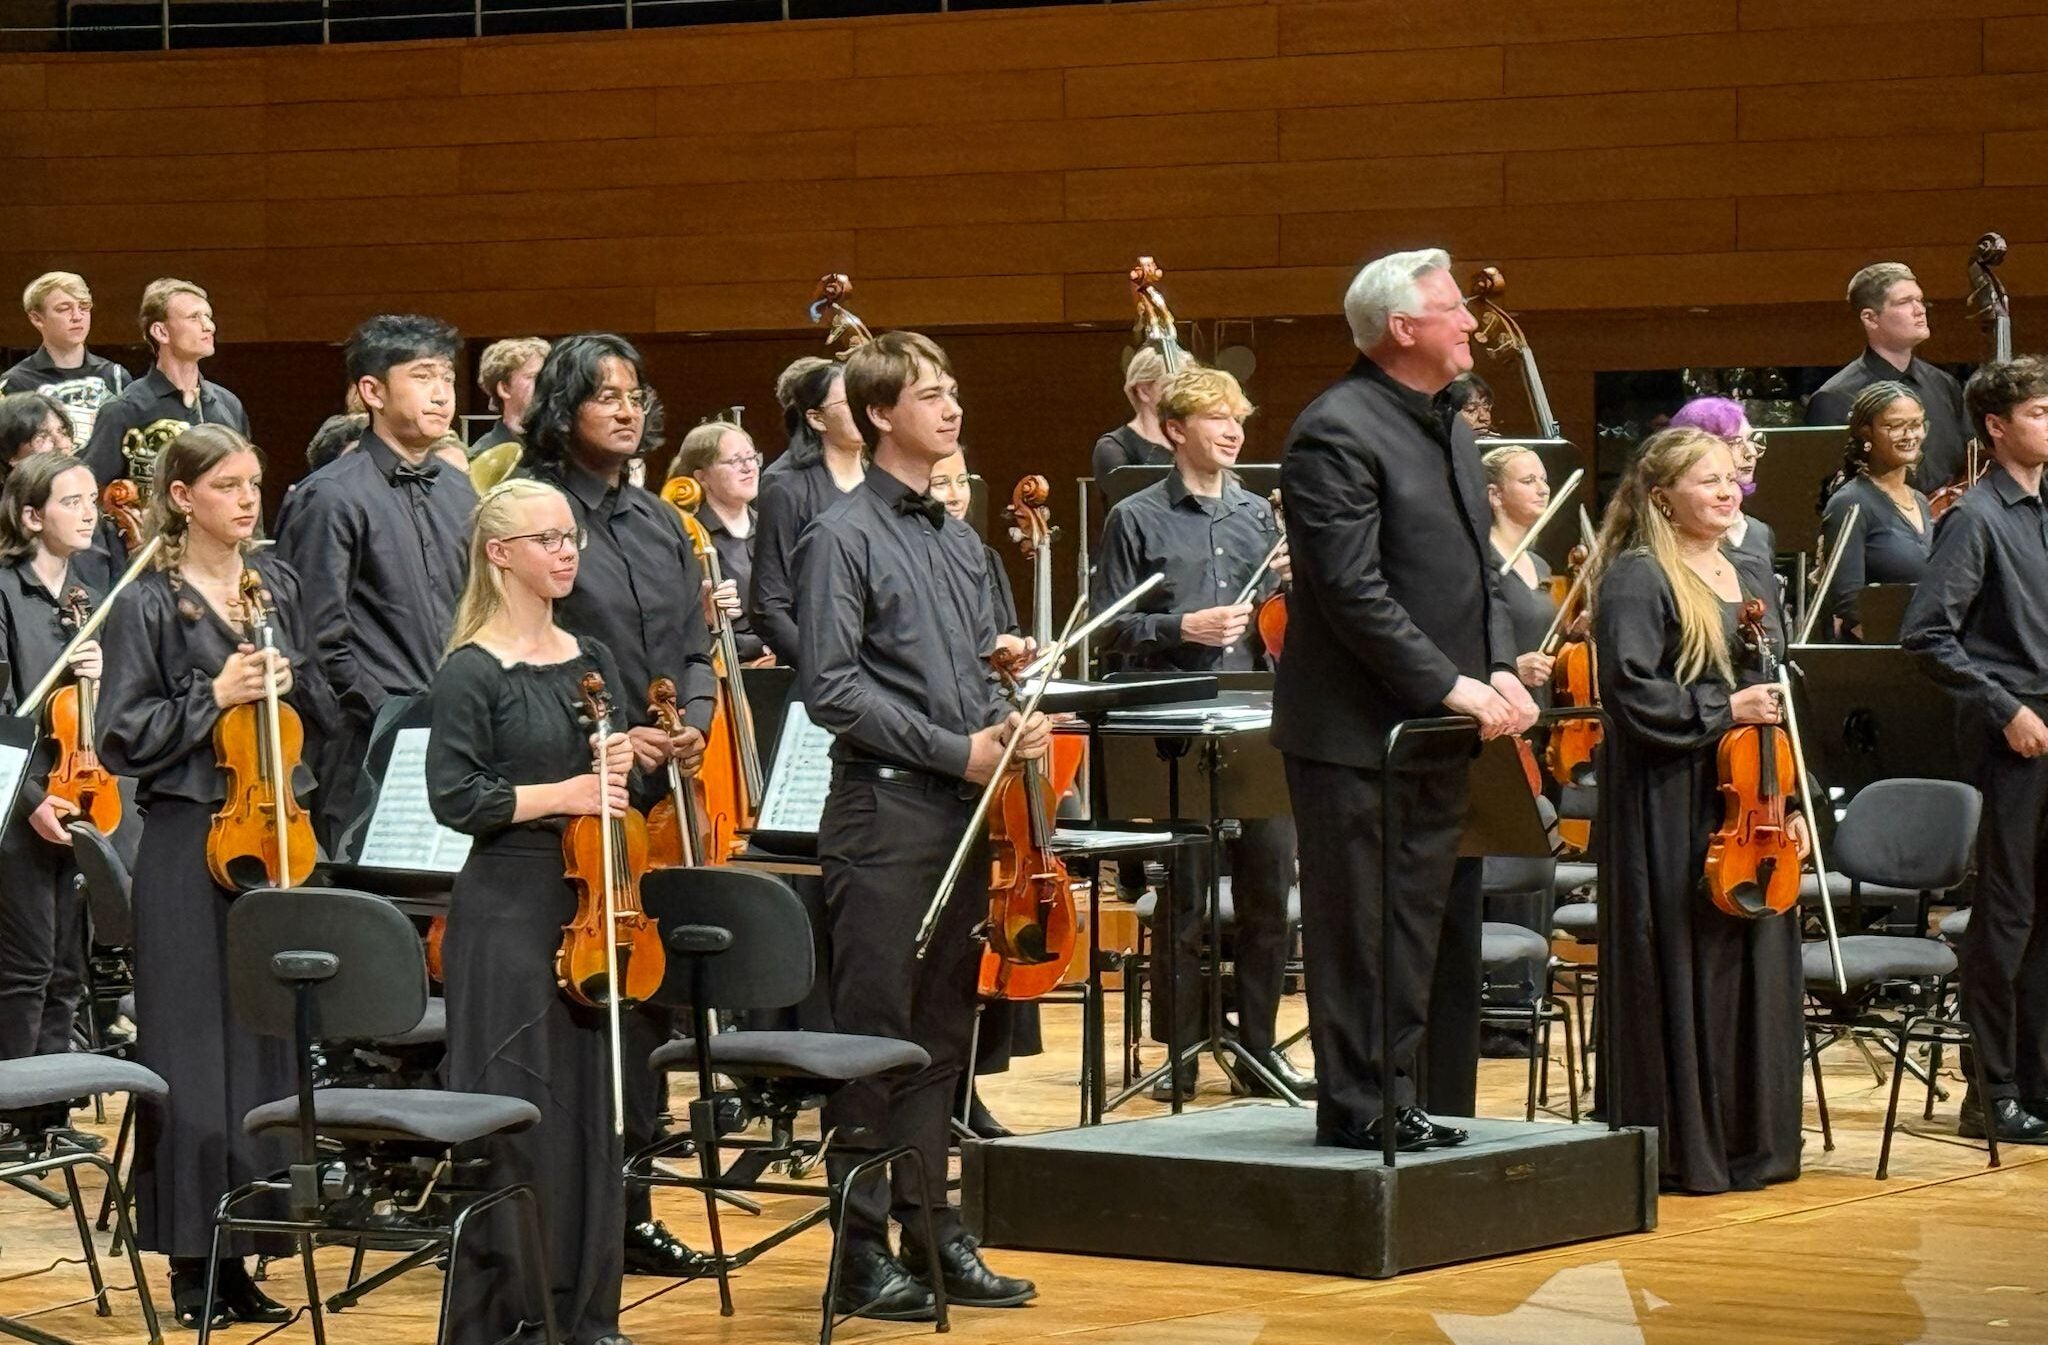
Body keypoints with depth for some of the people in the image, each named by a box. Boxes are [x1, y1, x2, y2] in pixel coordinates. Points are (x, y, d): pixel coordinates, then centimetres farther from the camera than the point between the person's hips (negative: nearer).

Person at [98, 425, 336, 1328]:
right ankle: (193, 1260, 5)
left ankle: (242, 1251, 13)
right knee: (199, 1047, -3)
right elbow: (122, 740, -7)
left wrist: (288, 678, -4)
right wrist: (215, 696, -16)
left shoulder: (277, 582, 10)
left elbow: (321, 711, 16)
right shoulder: (149, 604, -4)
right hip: (192, 842, -5)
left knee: (274, 1041, 5)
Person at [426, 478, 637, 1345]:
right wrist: (558, 795, -18)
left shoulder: (593, 663, 13)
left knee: (596, 1104, 8)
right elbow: (455, 797, -13)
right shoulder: (472, 673, -7)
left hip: (593, 910, 7)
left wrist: (623, 770, 0)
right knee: (517, 1113, -4)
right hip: (510, 914, -6)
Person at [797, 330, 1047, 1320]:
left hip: (962, 816, 7)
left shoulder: (958, 540, 16)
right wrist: (955, 750, -15)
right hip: (884, 813, -7)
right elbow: (831, 686, -14)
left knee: (942, 1035, 11)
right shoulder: (843, 537, -7)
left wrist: (1008, 724, 1)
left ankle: (934, 1238, 17)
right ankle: (863, 1251, 0)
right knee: (875, 1036, -4)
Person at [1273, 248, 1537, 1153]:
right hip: (1360, 732, -9)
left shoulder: (1447, 428, 15)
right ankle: (1358, 1107, 3)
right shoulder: (1337, 433, -15)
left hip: (1436, 736, 9)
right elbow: (1355, 592, -21)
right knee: (1362, 933, -3)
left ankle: (1419, 1105, 19)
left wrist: (1500, 669, 2)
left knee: (1432, 932, 12)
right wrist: (1451, 685, -22)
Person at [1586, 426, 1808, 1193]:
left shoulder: (1754, 578, 16)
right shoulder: (1636, 579, -7)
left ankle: (1750, 1142, 15)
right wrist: (1723, 711, -19)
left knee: (1756, 961, 8)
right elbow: (1631, 693, -16)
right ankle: (1677, 1149, 1)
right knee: (1679, 971, -4)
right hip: (1670, 810, -7)